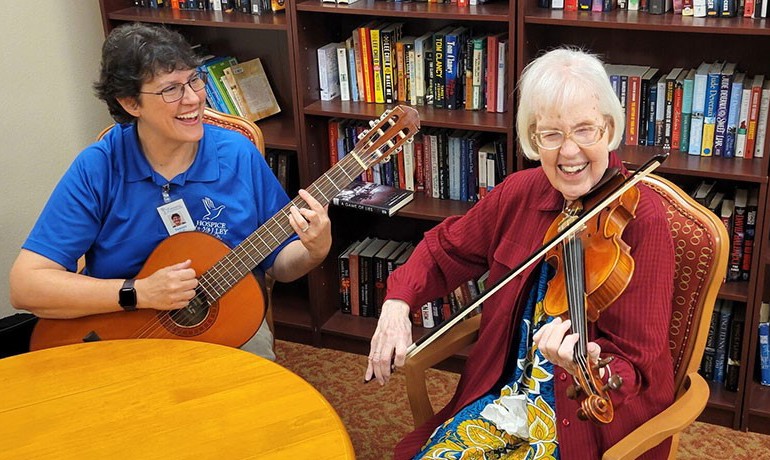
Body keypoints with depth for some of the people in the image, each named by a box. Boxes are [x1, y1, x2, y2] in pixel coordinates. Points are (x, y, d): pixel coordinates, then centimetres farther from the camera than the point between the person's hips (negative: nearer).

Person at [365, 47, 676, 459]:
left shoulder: (641, 218, -18)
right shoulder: (520, 193, -3)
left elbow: (637, 366, -18)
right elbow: (446, 248, 14)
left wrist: (597, 373, -41)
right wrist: (397, 301, -5)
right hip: (509, 394, 5)